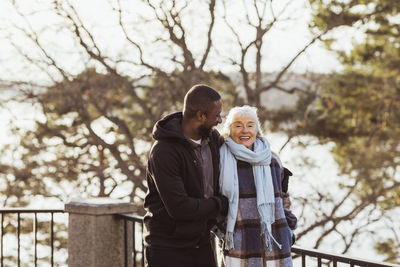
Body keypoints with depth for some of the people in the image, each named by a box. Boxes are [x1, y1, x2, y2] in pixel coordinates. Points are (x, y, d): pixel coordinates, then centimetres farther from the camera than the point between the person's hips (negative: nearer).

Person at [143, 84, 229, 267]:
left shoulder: (213, 138, 1)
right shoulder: (163, 152, -22)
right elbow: (179, 207, -26)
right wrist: (221, 204, -13)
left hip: (201, 243, 7)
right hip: (167, 249, -7)